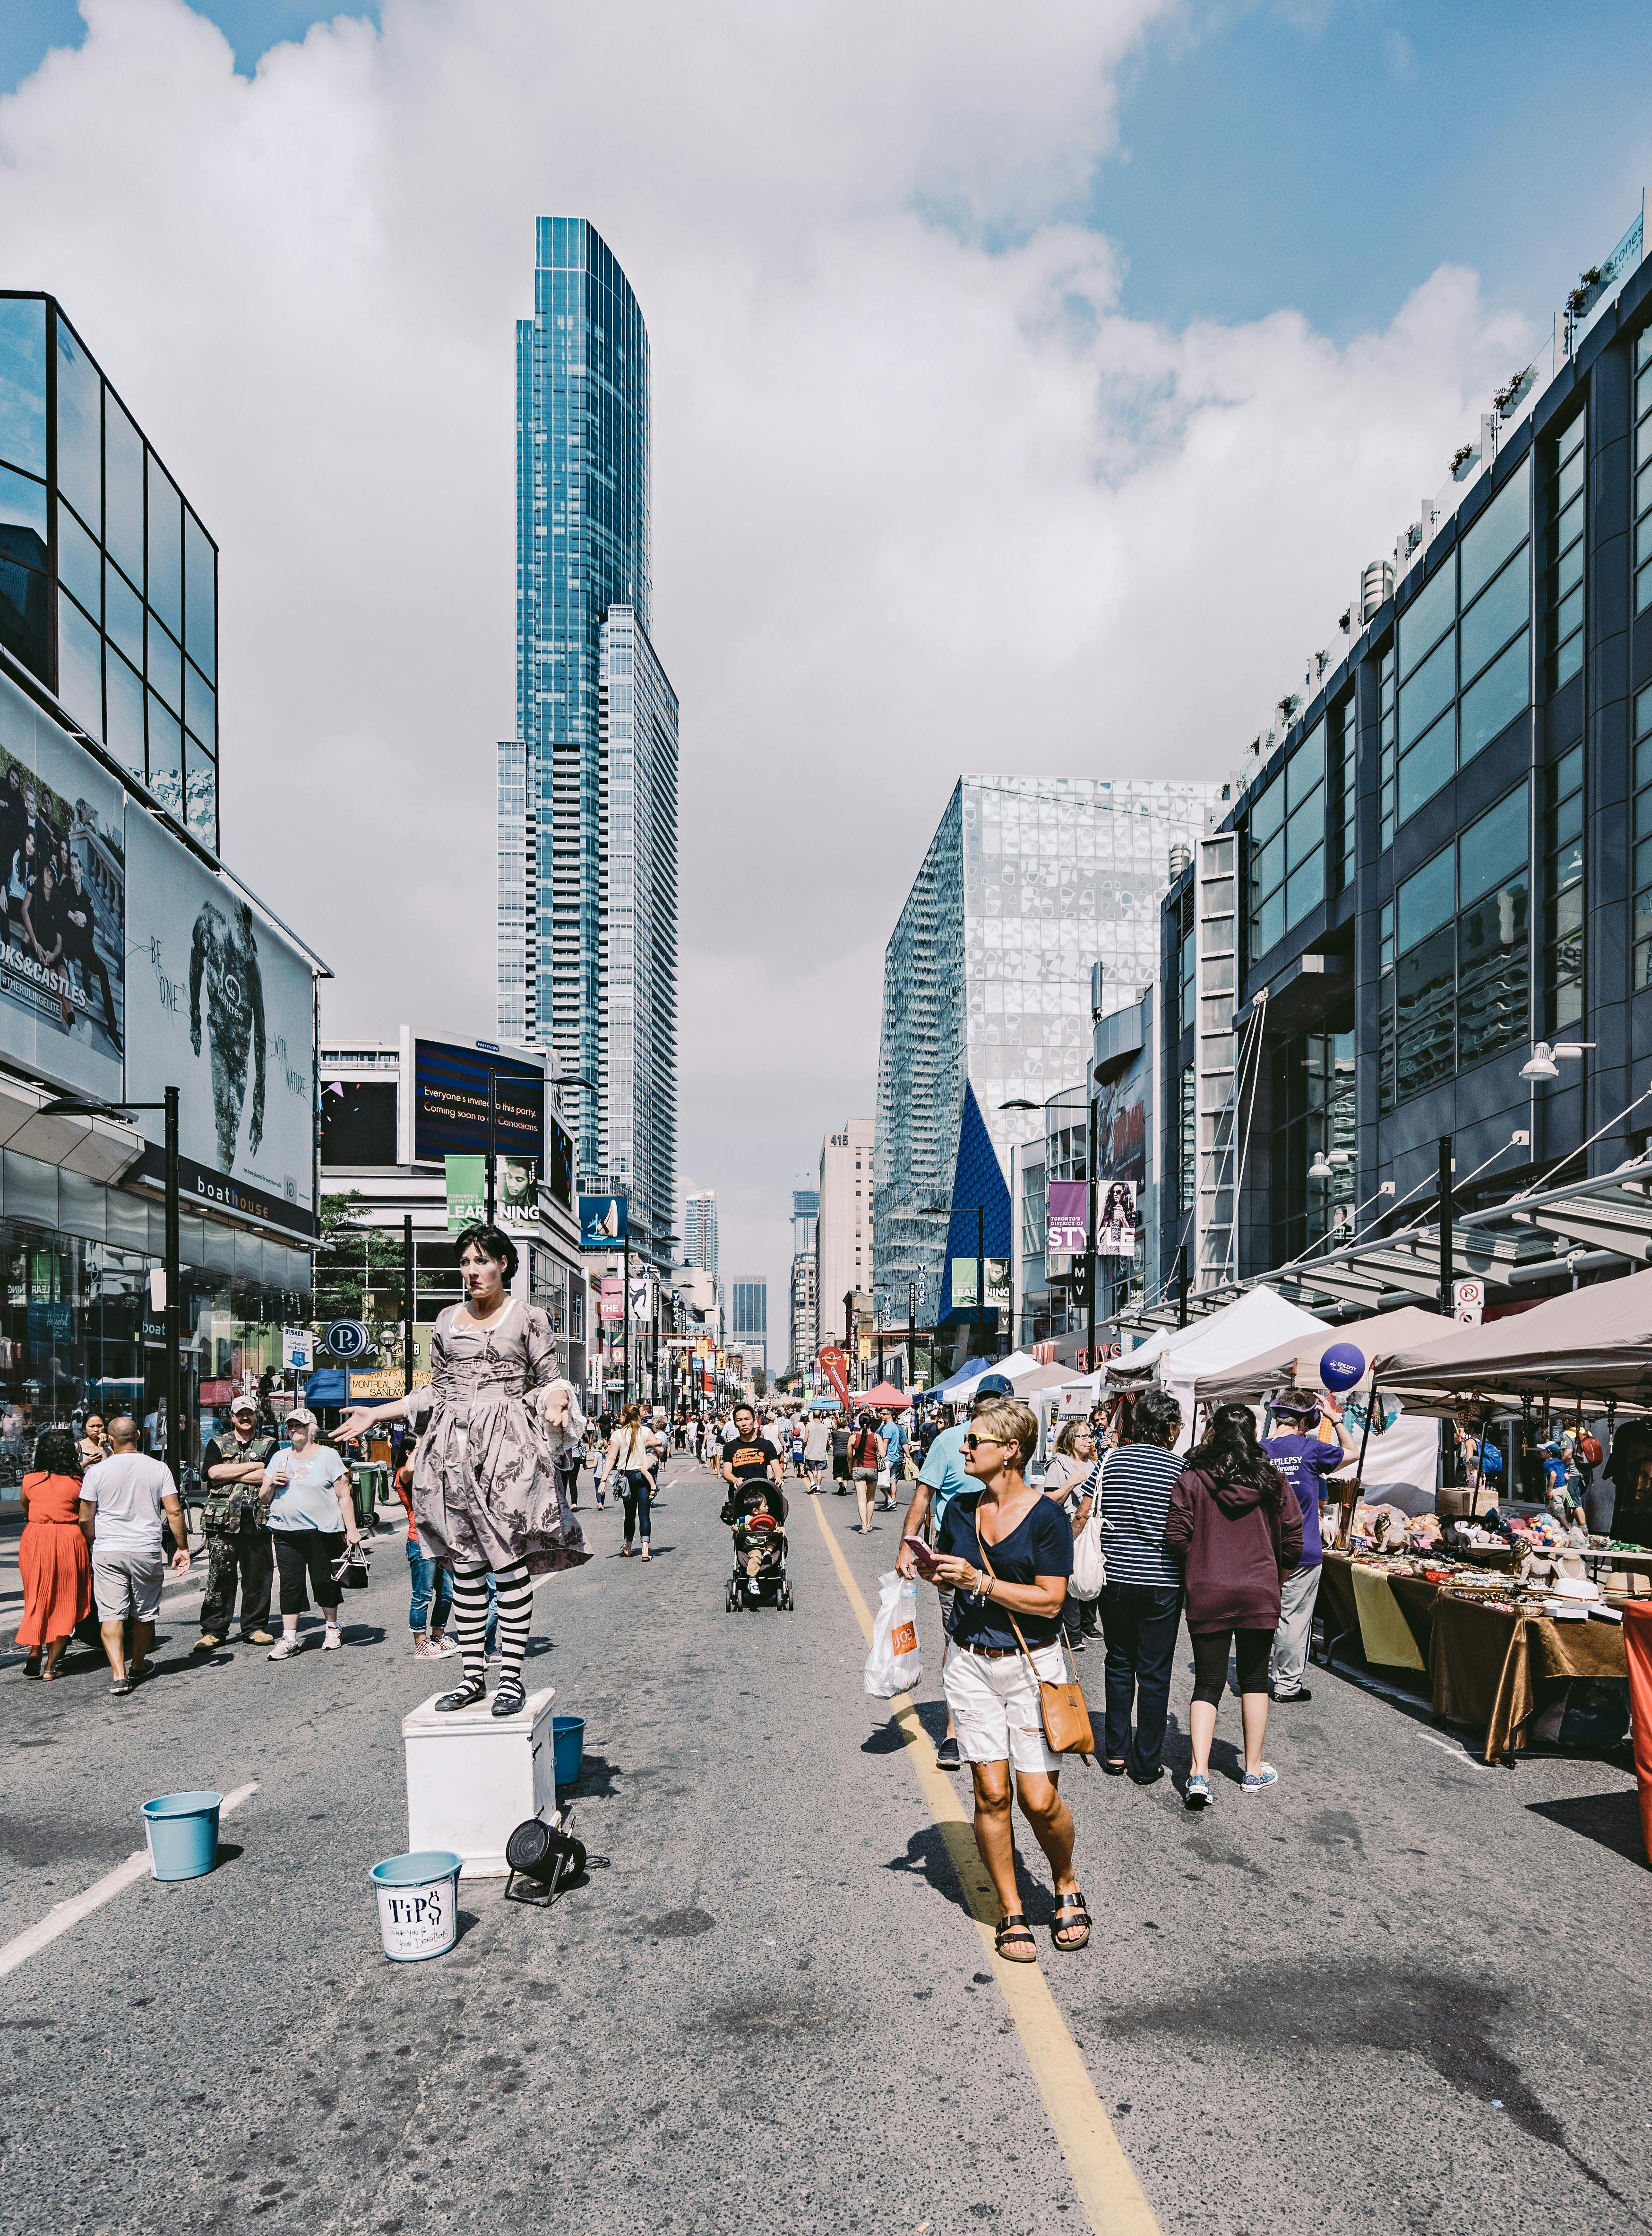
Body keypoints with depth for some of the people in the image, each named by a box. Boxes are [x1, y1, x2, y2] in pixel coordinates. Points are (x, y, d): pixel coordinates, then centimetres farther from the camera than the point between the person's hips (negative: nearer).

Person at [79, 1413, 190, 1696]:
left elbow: (85, 1519, 0)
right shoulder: (158, 1469, -1)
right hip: (147, 1552, 1)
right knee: (145, 1613, 16)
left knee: (111, 1614, -2)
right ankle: (138, 1666, 31)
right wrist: (182, 1547, 6)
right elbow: (174, 1512, -4)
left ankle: (119, 1674, -14)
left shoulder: (97, 1472, -3)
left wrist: (93, 1545, 19)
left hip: (107, 1552, -1)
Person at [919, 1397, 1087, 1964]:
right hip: (970, 1663, 4)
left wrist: (979, 1581, -20)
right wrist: (936, 1572, -5)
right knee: (991, 1794, 2)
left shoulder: (1046, 1517, -11)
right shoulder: (960, 1508, 4)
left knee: (1040, 1800, -4)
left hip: (1032, 1666, -4)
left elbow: (1049, 1600, -16)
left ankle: (1066, 1885, 26)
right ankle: (1012, 1914, 17)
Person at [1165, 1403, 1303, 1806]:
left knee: (1208, 1682, 5)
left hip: (1206, 1594, -1)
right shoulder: (1273, 1481, -1)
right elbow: (1293, 1541, 2)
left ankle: (1199, 1773, -7)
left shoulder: (1192, 1479, -7)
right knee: (1254, 1680, 16)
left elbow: (1176, 1537, -10)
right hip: (1259, 1593, 1)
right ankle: (1254, 1769, 23)